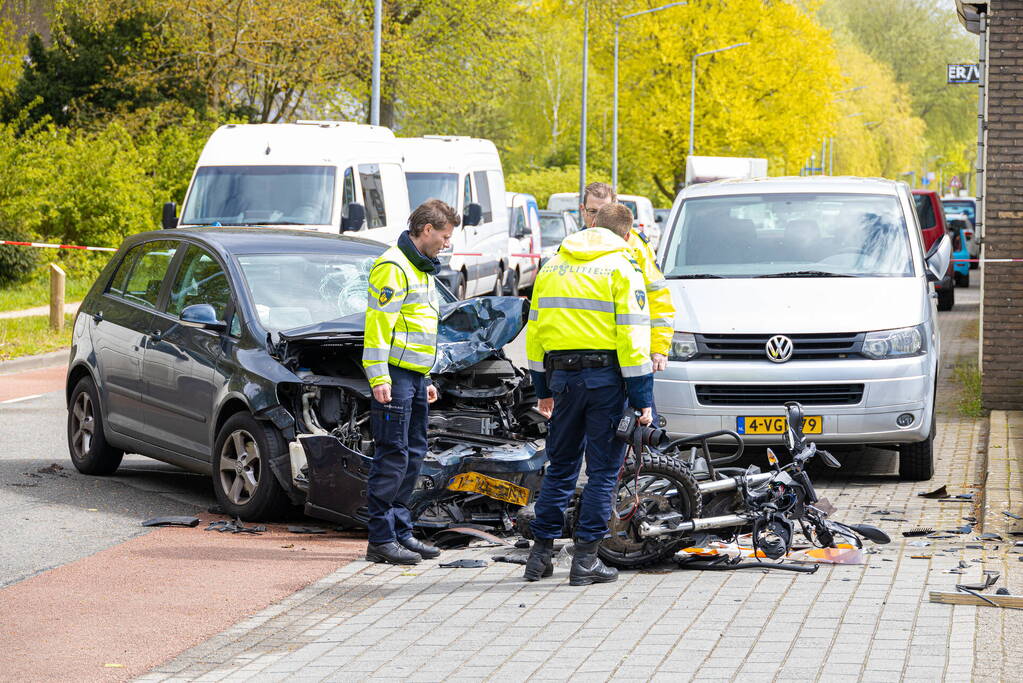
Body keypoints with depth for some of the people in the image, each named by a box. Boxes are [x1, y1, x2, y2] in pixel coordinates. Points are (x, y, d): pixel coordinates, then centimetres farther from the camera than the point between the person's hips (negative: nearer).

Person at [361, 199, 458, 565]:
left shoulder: (423, 270, 21)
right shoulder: (393, 267, -11)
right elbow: (377, 325, -17)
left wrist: (426, 380, 25)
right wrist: (379, 377, -21)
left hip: (415, 376, 10)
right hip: (395, 374, -10)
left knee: (413, 454, 10)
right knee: (392, 456, -9)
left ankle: (400, 531, 15)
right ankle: (381, 539, -7)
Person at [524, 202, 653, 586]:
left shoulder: (552, 267, 12)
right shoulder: (621, 269, -5)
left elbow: (534, 332, 14)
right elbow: (632, 336, -11)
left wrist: (543, 390, 21)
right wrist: (642, 399, -9)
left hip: (562, 377, 5)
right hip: (606, 377, -5)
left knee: (560, 467, 16)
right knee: (603, 471, 3)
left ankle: (541, 554, 15)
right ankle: (585, 560, 2)